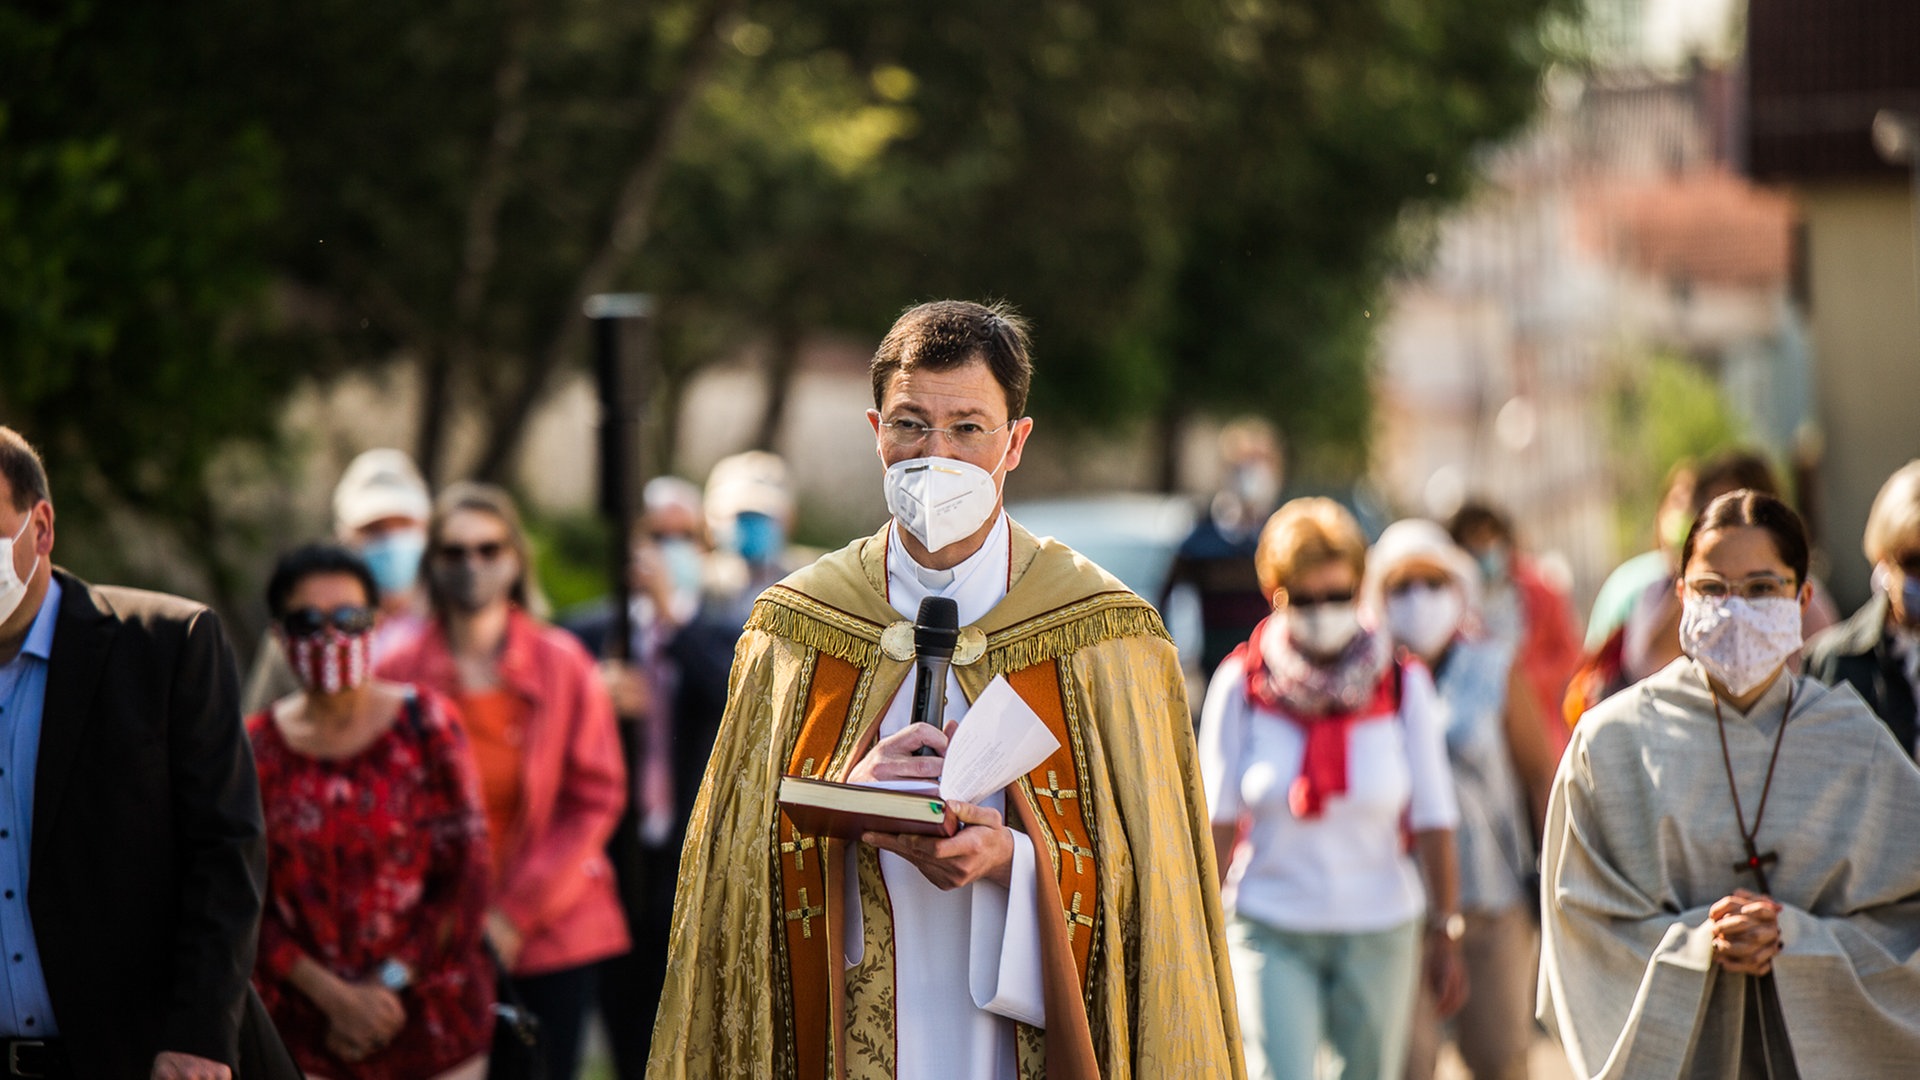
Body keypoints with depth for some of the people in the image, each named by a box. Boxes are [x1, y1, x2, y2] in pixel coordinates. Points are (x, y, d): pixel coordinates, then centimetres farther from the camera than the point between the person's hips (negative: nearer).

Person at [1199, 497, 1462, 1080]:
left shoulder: (1403, 685, 0)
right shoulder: (1242, 685, -3)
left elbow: (1431, 819, 2)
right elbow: (1217, 818, -1)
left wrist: (1444, 930, 1)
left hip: (1378, 933, 2)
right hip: (1270, 931, -1)